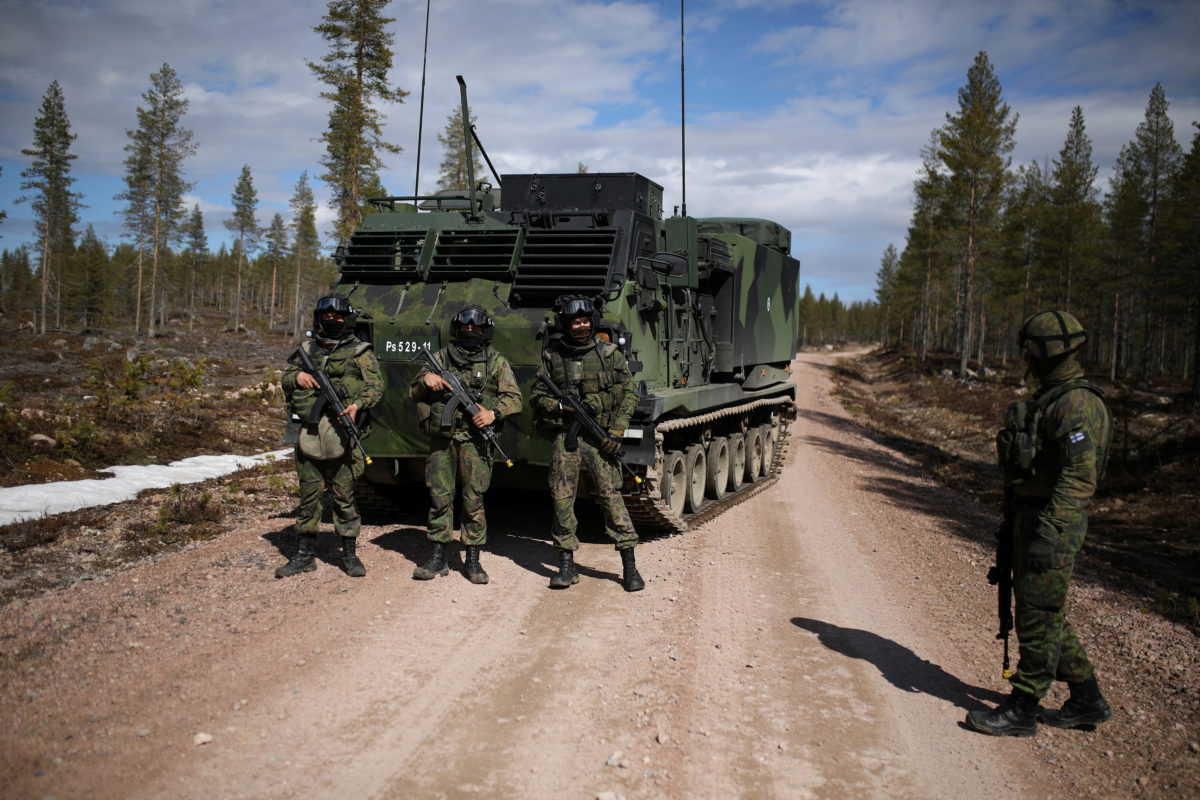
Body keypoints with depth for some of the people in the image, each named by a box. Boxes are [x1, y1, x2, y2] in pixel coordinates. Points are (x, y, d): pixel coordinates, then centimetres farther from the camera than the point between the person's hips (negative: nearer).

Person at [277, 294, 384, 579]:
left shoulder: (359, 351, 4)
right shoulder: (307, 349, 15)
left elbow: (375, 385, -3)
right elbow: (284, 380, 19)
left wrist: (357, 404, -21)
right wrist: (297, 377, -5)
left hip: (341, 435, -3)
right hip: (308, 435, 3)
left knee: (344, 495, 2)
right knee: (308, 495, 8)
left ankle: (349, 554, 13)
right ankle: (304, 555, 17)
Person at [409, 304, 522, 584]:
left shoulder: (496, 362, 8)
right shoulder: (441, 358, 12)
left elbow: (514, 398, 4)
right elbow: (415, 391, 16)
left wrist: (494, 413, -14)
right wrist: (426, 380, -7)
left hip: (475, 440, -2)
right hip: (441, 438, 2)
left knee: (474, 500, -1)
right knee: (439, 497, 3)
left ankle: (473, 561, 8)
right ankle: (438, 558, 13)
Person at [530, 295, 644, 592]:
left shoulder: (609, 353, 2)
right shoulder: (551, 356, 5)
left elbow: (629, 394, 4)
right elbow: (536, 396, 9)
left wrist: (616, 431, -7)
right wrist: (559, 406, -11)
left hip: (600, 436, -2)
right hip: (565, 436, 2)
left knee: (611, 495, -7)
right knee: (561, 497, 1)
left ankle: (630, 566, 0)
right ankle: (567, 565, 13)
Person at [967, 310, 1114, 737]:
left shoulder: (1077, 403, -17)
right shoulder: (1051, 398, 15)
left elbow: (1079, 477, -23)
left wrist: (1048, 533, -26)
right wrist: (1016, 521, 23)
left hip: (1053, 525, -10)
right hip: (1032, 517, 10)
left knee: (1038, 617, -1)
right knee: (1047, 615, 17)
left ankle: (1022, 709, 9)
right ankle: (1087, 701, 28)